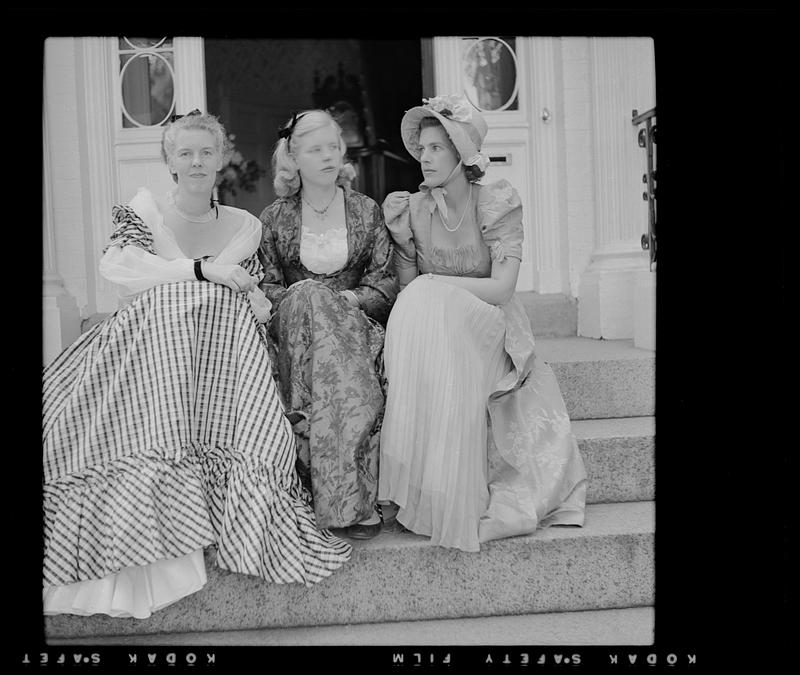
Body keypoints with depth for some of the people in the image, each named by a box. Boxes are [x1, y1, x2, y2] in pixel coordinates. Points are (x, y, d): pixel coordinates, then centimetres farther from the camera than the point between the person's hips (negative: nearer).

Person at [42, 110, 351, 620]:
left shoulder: (245, 226, 17)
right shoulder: (141, 212, 10)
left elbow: (258, 302, 20)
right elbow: (117, 267, -10)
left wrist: (256, 301, -7)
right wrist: (202, 270, -16)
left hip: (219, 360, 2)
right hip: (147, 352, -1)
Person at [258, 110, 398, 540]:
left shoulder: (366, 211, 12)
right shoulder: (274, 217, 12)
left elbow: (386, 281, 6)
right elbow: (266, 286, 7)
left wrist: (354, 299, -14)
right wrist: (296, 299, -14)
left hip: (356, 322, 1)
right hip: (293, 324, 0)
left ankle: (339, 498, -33)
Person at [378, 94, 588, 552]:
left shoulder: (497, 204, -6)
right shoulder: (413, 209, 3)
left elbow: (501, 288, -16)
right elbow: (407, 289, 3)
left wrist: (432, 283, -13)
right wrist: (402, 240, -9)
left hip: (487, 330, -3)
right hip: (430, 331, 3)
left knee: (430, 311, -31)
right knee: (419, 309, -29)